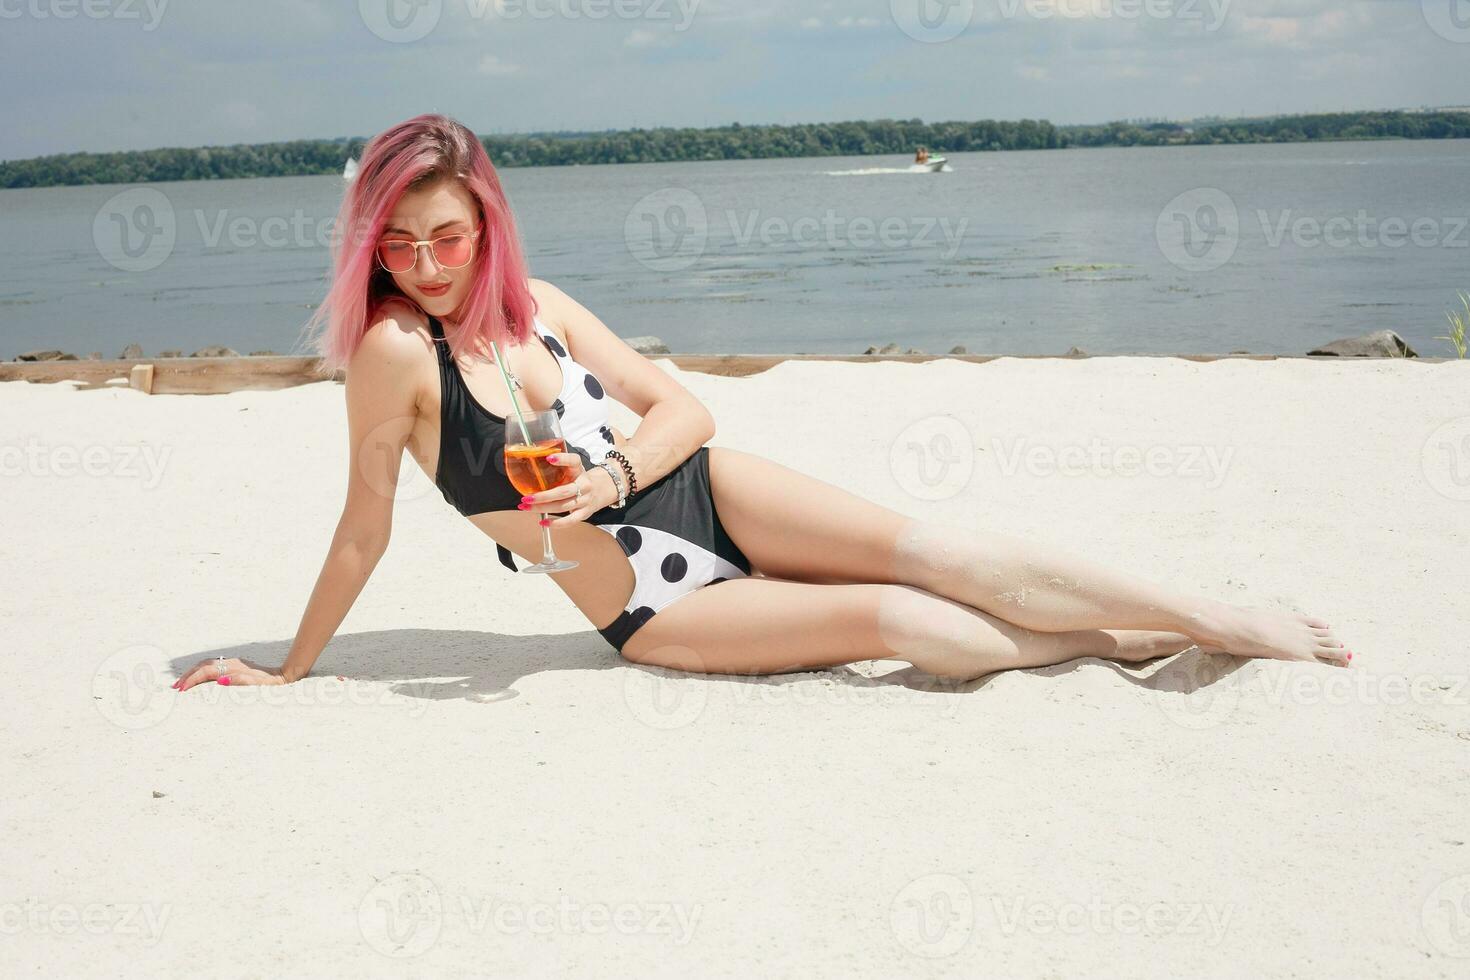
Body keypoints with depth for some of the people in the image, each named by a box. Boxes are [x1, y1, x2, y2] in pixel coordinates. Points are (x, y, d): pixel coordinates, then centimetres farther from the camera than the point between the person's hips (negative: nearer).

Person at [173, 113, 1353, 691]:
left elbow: (686, 409, 3)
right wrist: (288, 674, -4)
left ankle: (1215, 618, -5)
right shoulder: (396, 348, -16)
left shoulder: (536, 305, -1)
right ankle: (1114, 641, 2)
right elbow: (366, 529, -9)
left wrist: (610, 475, -16)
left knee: (934, 549, -11)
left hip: (705, 492, 4)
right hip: (652, 610, -4)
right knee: (896, 620, -18)